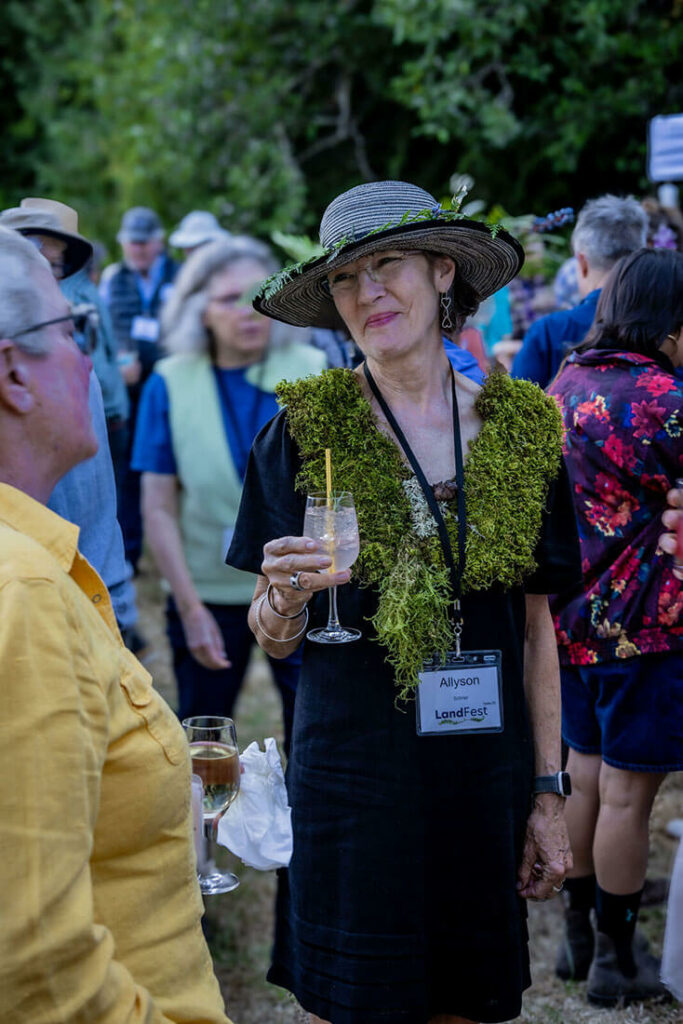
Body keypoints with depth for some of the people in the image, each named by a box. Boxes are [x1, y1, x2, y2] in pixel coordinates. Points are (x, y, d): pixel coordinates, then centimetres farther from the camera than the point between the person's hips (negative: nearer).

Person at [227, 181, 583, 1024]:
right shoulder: (304, 431, -6)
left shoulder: (521, 430, 0)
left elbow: (535, 625, 5)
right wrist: (284, 599, -26)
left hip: (485, 776, 2)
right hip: (351, 775, -2)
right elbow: (272, 639, -3)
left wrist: (549, 794, 4)